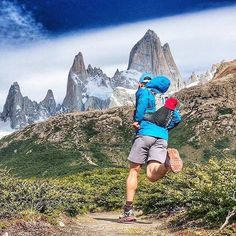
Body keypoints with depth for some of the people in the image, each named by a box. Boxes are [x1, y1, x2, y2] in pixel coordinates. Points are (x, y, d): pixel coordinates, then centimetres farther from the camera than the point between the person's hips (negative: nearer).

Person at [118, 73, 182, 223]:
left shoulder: (143, 91, 12)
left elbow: (143, 99, -14)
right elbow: (177, 118, 20)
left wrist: (137, 120, -5)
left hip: (145, 133, -4)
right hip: (162, 137, 4)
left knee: (134, 171, 6)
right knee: (152, 176, -7)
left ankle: (128, 212, 4)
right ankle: (168, 161, -37)